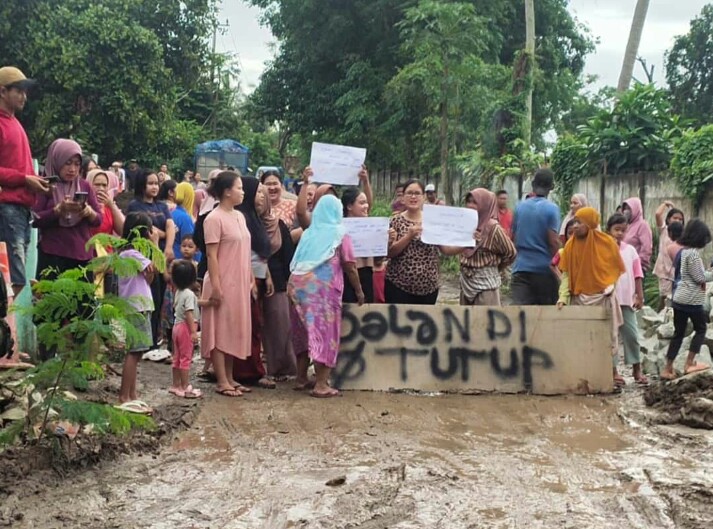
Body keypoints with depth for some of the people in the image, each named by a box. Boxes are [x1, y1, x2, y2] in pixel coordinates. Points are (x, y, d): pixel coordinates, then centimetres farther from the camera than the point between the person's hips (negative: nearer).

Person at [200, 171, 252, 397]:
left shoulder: (239, 216, 12)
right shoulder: (214, 219, -12)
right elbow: (211, 255, -15)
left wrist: (250, 279, 14)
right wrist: (216, 287, -19)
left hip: (239, 284, 8)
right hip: (223, 284, -8)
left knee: (234, 330, 12)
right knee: (220, 331, -1)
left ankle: (229, 377, 20)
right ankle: (222, 382, 3)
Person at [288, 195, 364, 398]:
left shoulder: (308, 233, 16)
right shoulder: (340, 234, 3)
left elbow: (296, 263, 12)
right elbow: (350, 266, 0)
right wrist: (359, 290, 10)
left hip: (300, 285, 5)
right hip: (324, 287, -5)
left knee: (306, 331, 14)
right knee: (325, 333, 0)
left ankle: (301, 378, 21)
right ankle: (321, 385, -2)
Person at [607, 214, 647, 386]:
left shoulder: (630, 250, 5)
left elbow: (637, 275, 8)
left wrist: (640, 296, 4)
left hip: (627, 300, 3)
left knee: (631, 334, 5)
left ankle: (637, 370, 15)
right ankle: (613, 370, 12)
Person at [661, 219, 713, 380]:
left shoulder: (681, 251, 11)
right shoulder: (693, 253, -15)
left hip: (678, 298, 8)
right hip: (691, 299, -8)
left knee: (678, 332, 11)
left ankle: (668, 369, 9)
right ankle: (690, 364, 7)